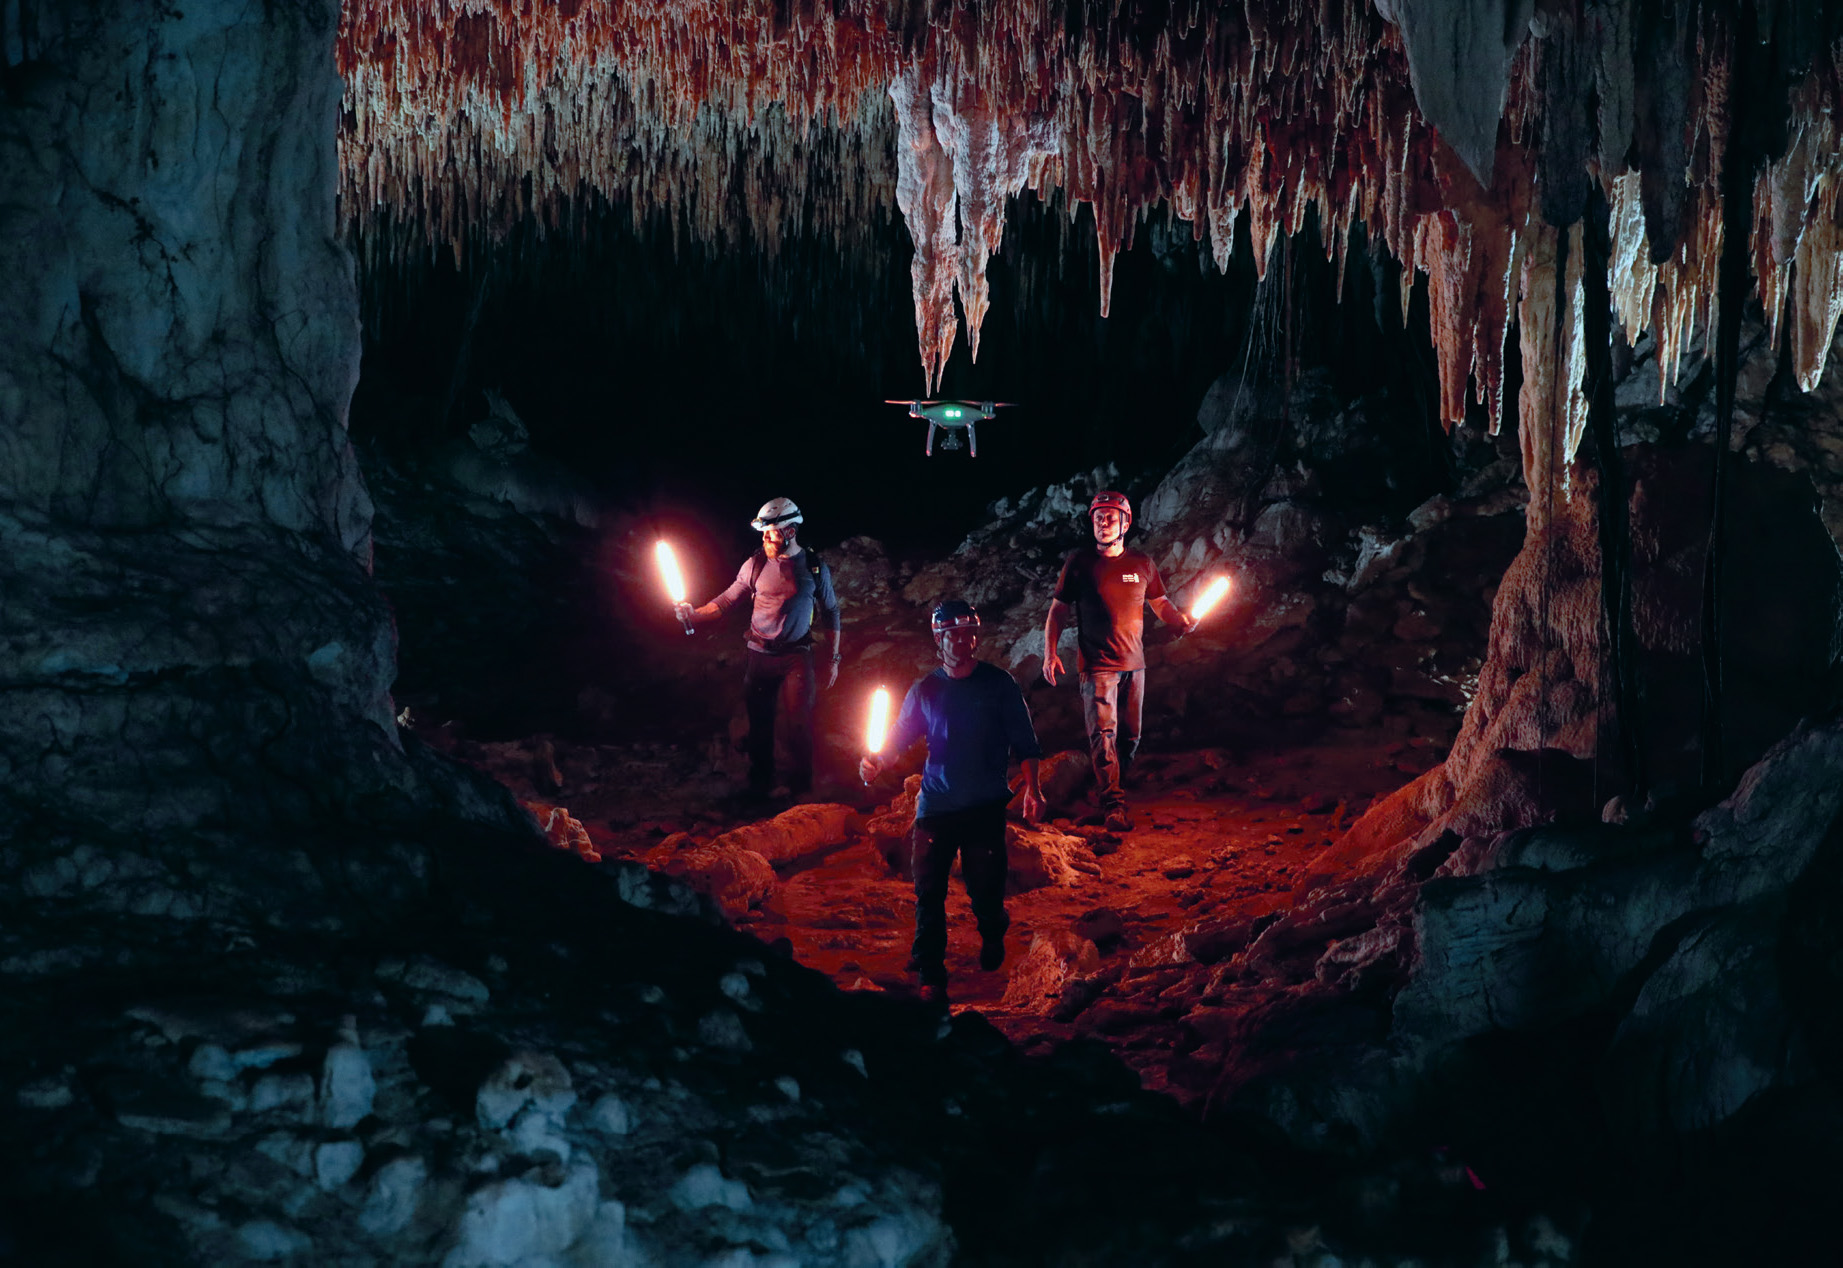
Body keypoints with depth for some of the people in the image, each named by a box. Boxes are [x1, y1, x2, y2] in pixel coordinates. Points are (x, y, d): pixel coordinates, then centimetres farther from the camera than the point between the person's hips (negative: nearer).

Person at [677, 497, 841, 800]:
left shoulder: (815, 567, -3)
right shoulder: (755, 564, -2)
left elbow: (831, 612, 6)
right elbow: (727, 600, 4)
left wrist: (833, 659, 5)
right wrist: (695, 615, -12)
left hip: (796, 656, -2)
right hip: (760, 655, 2)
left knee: (799, 721, -7)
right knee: (760, 721, 8)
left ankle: (801, 786, 7)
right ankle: (760, 783, 24)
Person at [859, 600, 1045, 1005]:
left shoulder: (998, 684, 2)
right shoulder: (924, 691, 8)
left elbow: (1024, 742, 2)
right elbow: (900, 735, 6)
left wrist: (1031, 788, -7)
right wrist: (875, 760, -14)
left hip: (985, 805, -2)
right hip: (935, 805, 2)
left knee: (984, 887, 3)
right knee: (928, 892, -3)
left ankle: (992, 937, 38)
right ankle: (930, 976, 5)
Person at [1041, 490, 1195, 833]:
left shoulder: (1142, 564, 6)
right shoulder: (1079, 563, -1)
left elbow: (1160, 603, 16)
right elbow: (1058, 609, 3)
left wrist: (1181, 620, -6)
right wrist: (1049, 653, -6)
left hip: (1133, 663, 4)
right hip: (1096, 665, -4)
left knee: (1130, 736, 10)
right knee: (1103, 733, -14)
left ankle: (1110, 787, 29)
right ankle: (1113, 805, -14)